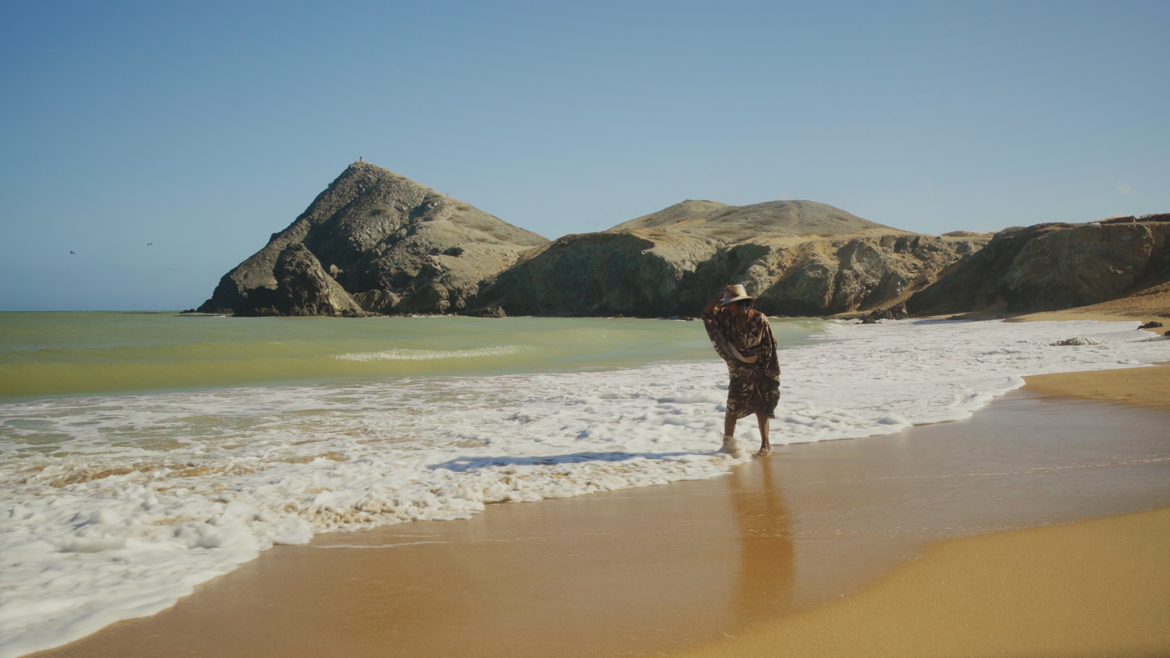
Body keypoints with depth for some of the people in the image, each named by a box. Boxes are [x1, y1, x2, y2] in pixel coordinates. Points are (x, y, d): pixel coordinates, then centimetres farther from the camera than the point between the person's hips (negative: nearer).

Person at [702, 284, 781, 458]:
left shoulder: (760, 319, -13)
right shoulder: (728, 317, -3)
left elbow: (769, 347, -10)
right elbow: (707, 313, -4)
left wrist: (762, 371, -11)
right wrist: (719, 298, -17)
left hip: (760, 372, -3)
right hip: (740, 372, 3)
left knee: (760, 408, 1)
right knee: (732, 407, 0)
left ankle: (765, 445, 12)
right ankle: (728, 442, 11)